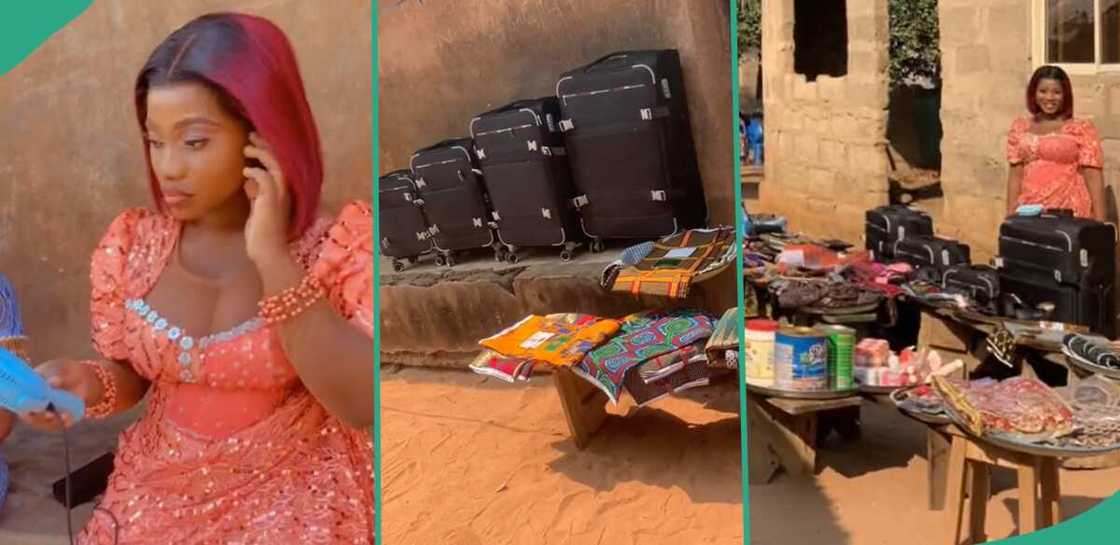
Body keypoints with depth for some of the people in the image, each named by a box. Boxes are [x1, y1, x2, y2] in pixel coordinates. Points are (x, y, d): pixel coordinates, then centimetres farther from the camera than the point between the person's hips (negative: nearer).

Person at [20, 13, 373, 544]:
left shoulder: (334, 244, -12)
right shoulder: (132, 244, -1)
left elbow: (364, 406, -22)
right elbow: (131, 374, 11)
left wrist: (273, 259, -25)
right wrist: (84, 382, -12)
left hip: (291, 499, -3)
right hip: (160, 492, 4)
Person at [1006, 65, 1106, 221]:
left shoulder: (1082, 128, 0)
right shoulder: (1020, 128, 10)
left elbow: (1093, 177, -3)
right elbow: (1015, 175, 10)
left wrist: (1099, 222, -7)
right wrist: (1011, 215, 4)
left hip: (1070, 213, -3)